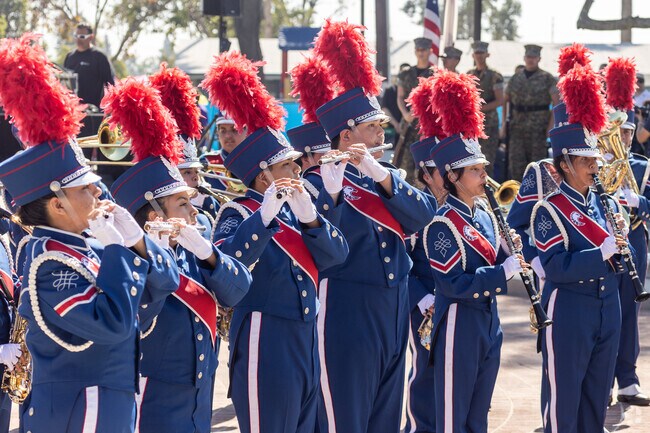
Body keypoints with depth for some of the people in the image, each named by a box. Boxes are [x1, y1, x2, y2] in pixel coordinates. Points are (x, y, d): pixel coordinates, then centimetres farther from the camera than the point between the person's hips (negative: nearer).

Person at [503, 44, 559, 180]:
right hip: (517, 127, 3)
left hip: (538, 127, -3)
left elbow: (557, 104, -5)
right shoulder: (515, 79, 12)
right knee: (515, 161, -2)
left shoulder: (547, 79, 0)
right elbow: (505, 101, 19)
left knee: (537, 161, -1)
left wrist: (551, 126, -12)